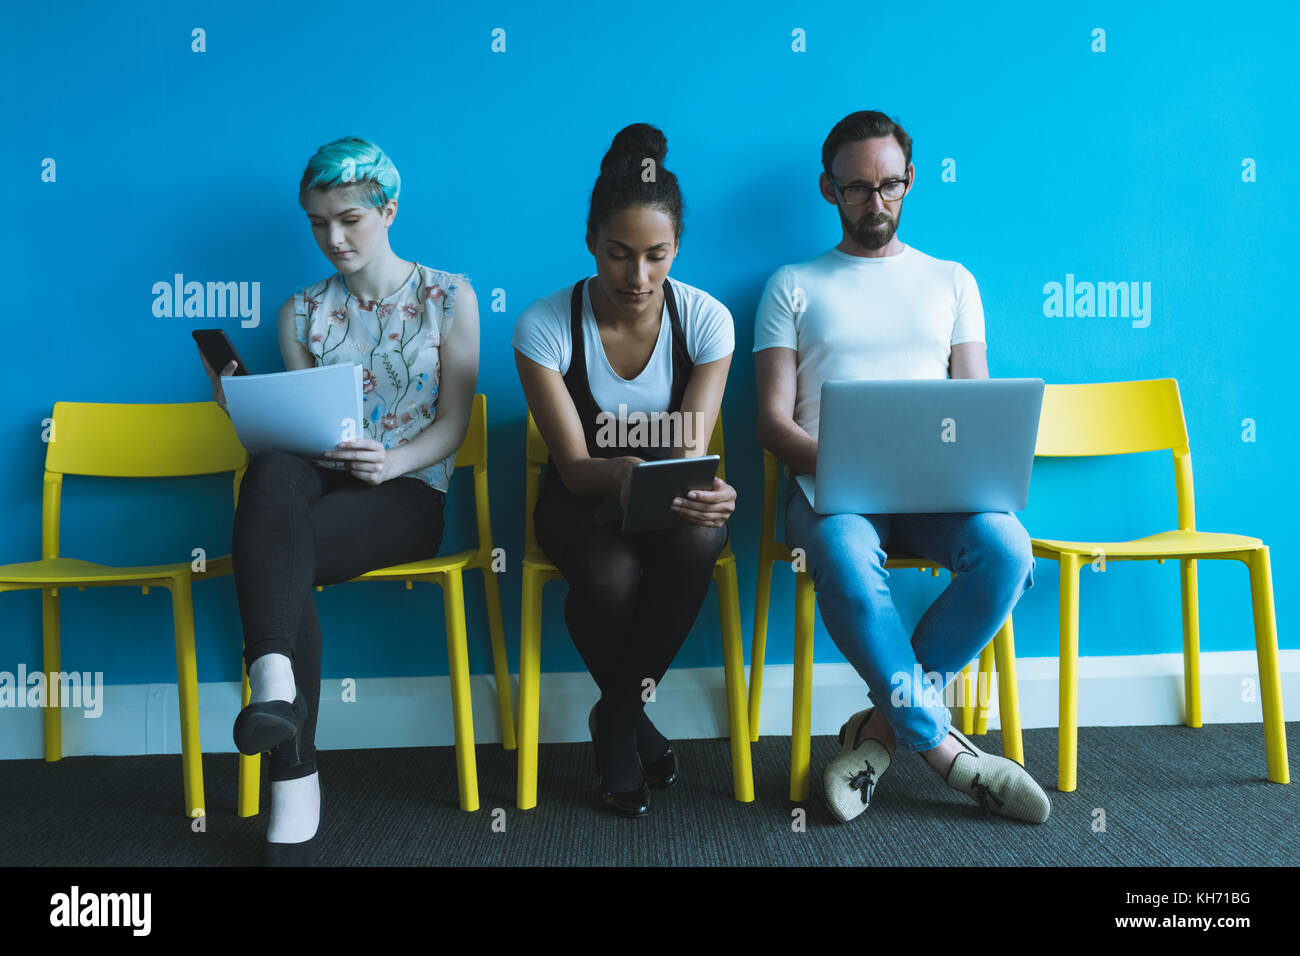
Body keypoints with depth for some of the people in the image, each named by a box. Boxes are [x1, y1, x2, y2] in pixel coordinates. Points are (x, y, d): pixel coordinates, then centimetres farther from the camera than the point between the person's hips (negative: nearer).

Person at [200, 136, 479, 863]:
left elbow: (453, 423, 0)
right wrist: (247, 408, -7)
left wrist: (392, 462, -20)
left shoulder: (449, 296, 7)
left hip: (410, 491, -2)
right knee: (273, 471, -37)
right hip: (320, 483, 3)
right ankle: (275, 688, -46)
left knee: (273, 558, -32)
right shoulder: (304, 311, 16)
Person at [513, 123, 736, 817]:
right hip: (584, 497, -1)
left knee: (697, 537, -35)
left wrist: (705, 489, -39)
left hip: (672, 497, 1)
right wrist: (625, 475, -42)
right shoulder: (545, 325, -15)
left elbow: (692, 450, -14)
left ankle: (616, 717, -11)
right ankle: (634, 718, 0)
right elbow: (575, 465, -18)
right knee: (611, 576, -35)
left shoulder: (705, 318, -11)